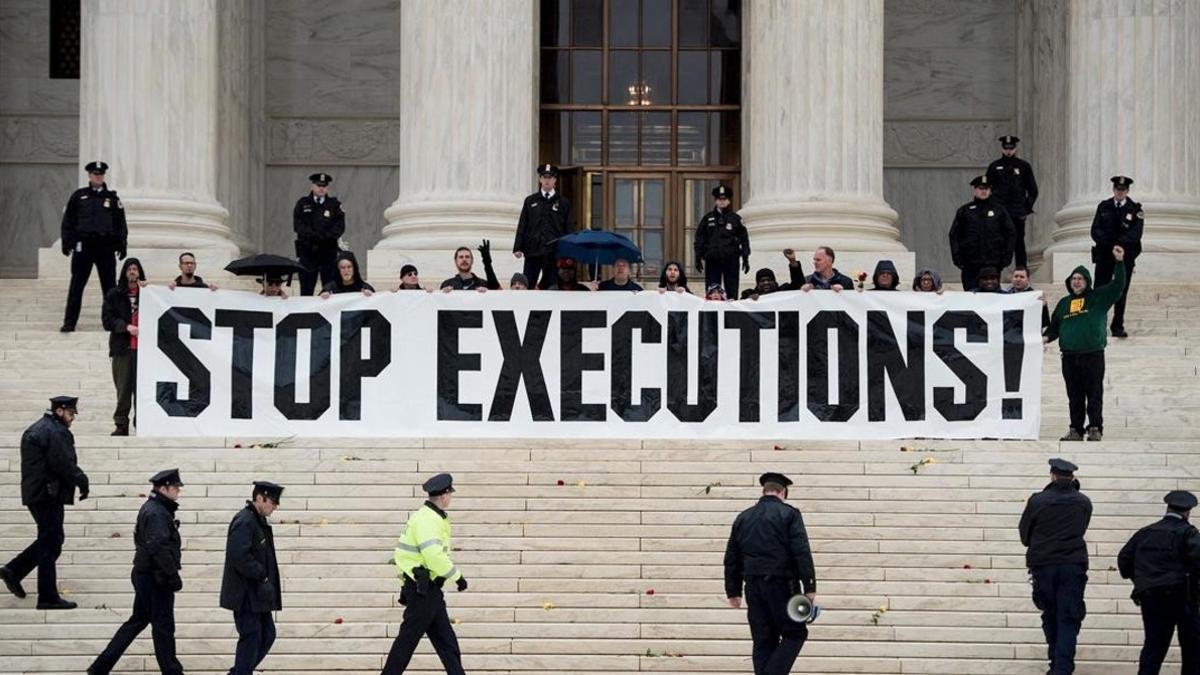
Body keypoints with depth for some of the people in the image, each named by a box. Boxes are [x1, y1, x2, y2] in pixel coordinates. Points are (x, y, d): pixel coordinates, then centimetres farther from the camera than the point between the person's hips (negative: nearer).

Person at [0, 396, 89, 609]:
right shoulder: (55, 432, -15)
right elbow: (64, 464, -20)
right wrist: (82, 481, -7)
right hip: (49, 494, -10)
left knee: (49, 540, 20)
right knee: (50, 544, -5)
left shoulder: (36, 430, 18)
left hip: (35, 493, 10)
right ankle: (48, 597, -2)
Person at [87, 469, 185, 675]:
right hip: (156, 578, -10)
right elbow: (158, 548, -27)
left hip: (144, 573, 10)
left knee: (137, 621, 16)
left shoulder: (150, 509, 14)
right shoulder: (157, 513, -18)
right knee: (163, 625, 0)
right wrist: (173, 575, -22)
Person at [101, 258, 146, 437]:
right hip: (122, 347, 1)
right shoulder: (114, 294, 10)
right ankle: (121, 425, 6)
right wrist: (126, 327, -10)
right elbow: (107, 319, 4)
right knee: (123, 387, 1)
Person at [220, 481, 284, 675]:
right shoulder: (244, 521, -16)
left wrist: (264, 577, 8)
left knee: (267, 636, 12)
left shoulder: (259, 521, 15)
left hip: (258, 594, 10)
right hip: (245, 595, -10)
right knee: (251, 638, -6)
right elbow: (239, 556, -25)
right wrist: (261, 576, -19)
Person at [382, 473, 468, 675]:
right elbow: (434, 555, -27)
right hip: (422, 589, -10)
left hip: (428, 588, 10)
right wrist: (457, 576, -17)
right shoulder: (427, 520, -18)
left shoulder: (432, 517, 15)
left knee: (446, 639, 10)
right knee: (408, 637, -4)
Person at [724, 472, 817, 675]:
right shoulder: (789, 514, -2)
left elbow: (731, 559, 16)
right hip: (782, 585, -5)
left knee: (763, 641, 8)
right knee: (795, 634, 3)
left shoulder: (743, 518, 14)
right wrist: (809, 587, -9)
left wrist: (733, 592, 21)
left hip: (753, 587, 5)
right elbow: (802, 553, -10)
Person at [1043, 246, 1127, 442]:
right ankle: (1076, 429, 8)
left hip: (1093, 354, -3)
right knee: (1074, 395, 5)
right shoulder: (1064, 303, 16)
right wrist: (1047, 337, 0)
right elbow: (1054, 326, 20)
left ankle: (1095, 428, 0)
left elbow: (1118, 285, -4)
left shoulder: (1098, 297, 6)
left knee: (1094, 394, -3)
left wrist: (1119, 262, -12)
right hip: (1070, 356, 3)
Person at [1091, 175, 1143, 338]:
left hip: (1125, 256, -1)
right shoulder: (1104, 207, 7)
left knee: (1121, 292, 3)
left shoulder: (1135, 210, 1)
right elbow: (1095, 231, 0)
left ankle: (1118, 327, 9)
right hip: (1104, 254, 1)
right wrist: (1109, 243, -15)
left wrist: (1119, 243, -23)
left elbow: (1135, 234, -10)